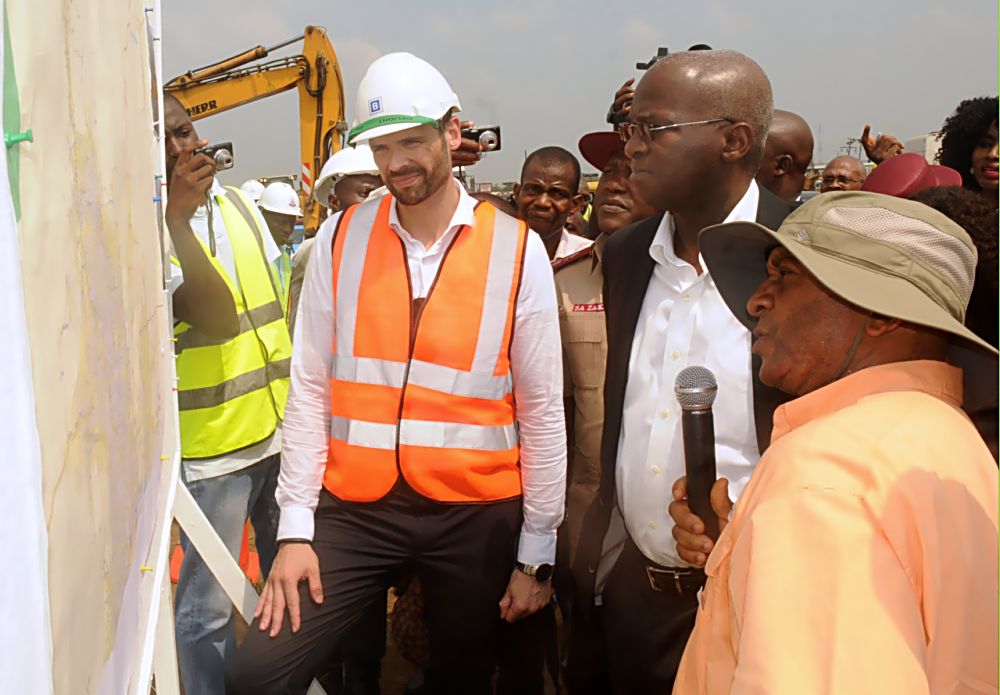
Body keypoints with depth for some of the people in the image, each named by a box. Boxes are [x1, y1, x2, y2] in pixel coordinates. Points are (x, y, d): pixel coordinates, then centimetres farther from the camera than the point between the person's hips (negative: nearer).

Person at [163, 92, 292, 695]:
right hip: (214, 445, -6)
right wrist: (179, 215, -30)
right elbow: (209, 311, -24)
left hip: (284, 431, 6)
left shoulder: (239, 204, 8)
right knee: (208, 605, 2)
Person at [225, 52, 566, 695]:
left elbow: (542, 411, -2)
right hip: (354, 509, 1)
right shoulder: (342, 239, 0)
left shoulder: (516, 250, -5)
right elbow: (311, 388, 2)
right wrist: (296, 528, -2)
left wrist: (537, 553, 1)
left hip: (475, 515, -1)